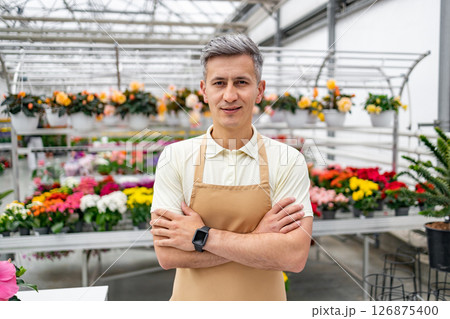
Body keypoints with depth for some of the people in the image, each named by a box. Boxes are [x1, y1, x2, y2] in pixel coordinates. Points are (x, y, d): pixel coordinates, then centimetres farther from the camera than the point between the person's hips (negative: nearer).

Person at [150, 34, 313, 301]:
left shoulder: (288, 161, -12)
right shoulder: (176, 157, -11)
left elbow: (295, 256, -21)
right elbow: (168, 254, -16)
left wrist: (202, 236, -22)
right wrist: (257, 237, -21)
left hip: (263, 299, 0)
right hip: (193, 299, 1)